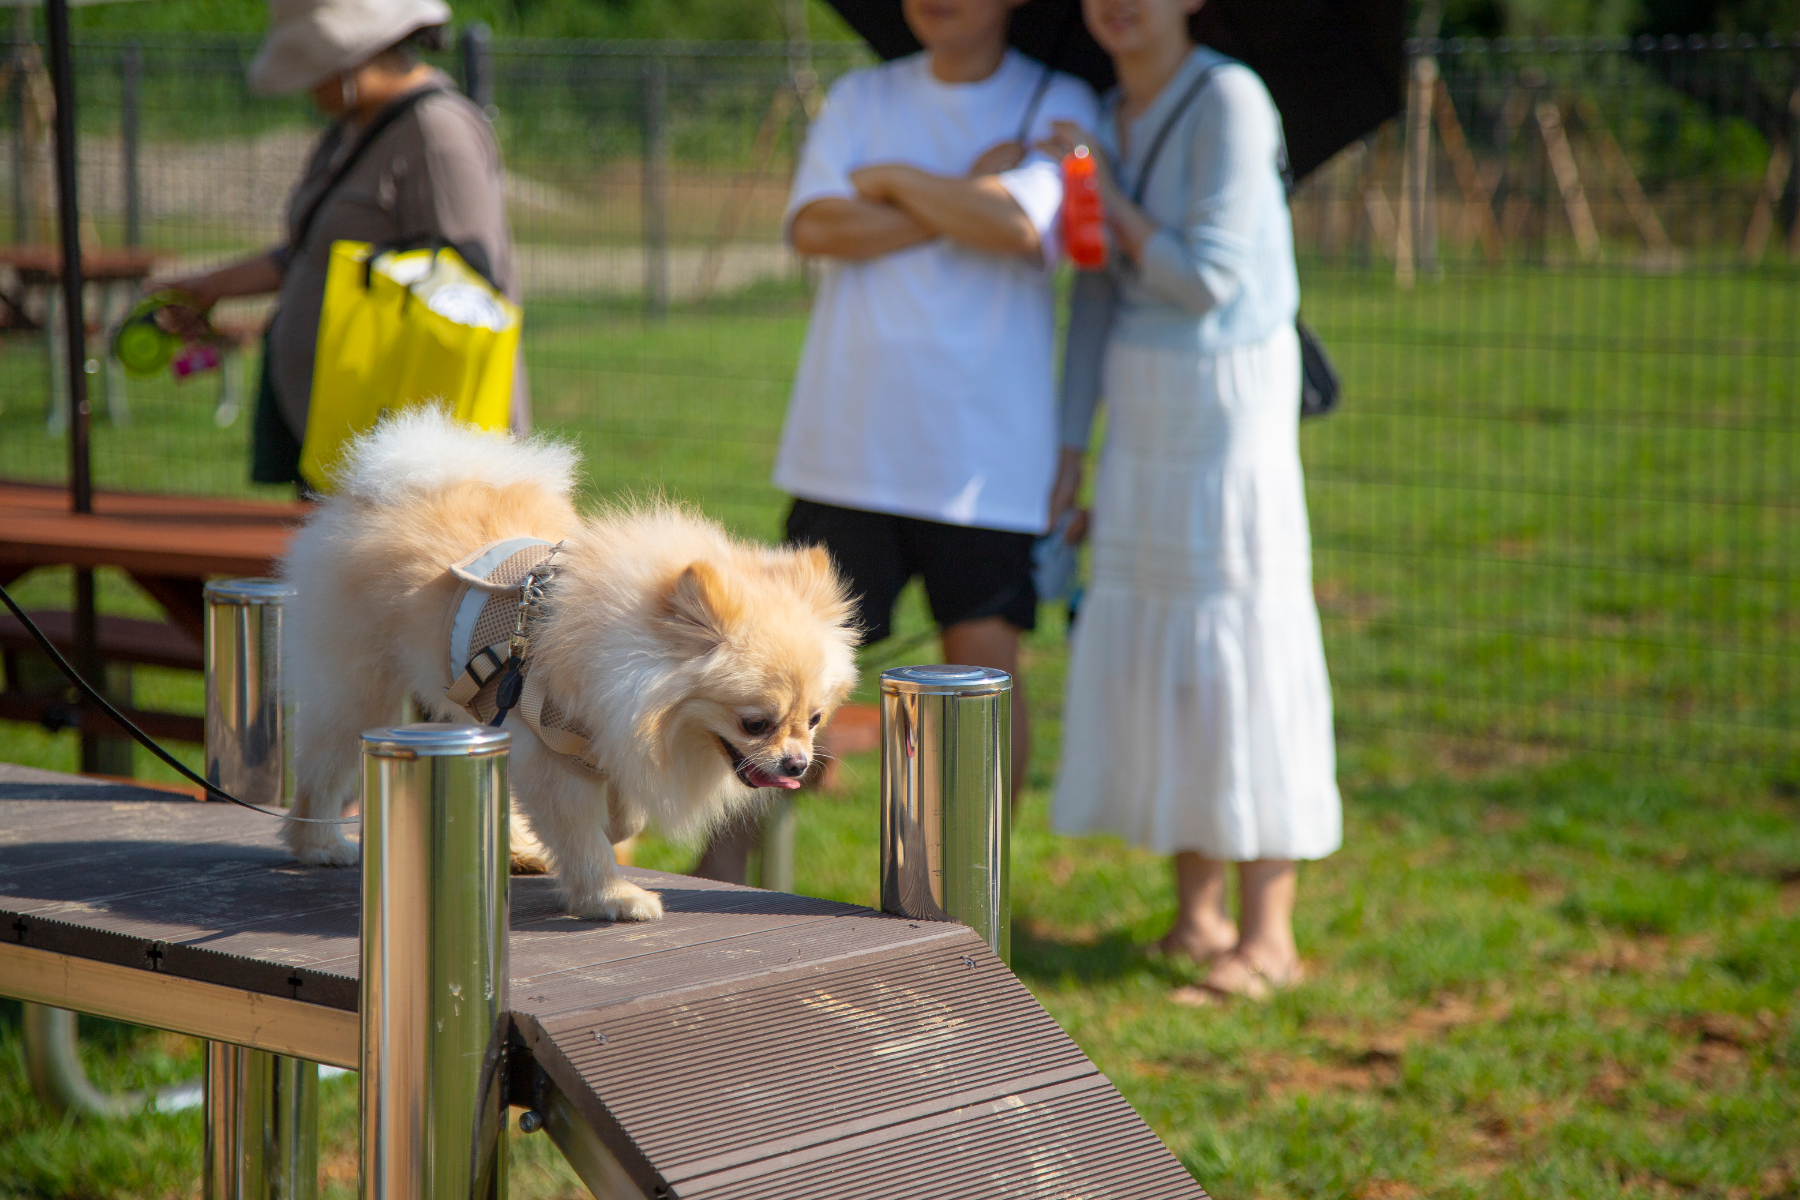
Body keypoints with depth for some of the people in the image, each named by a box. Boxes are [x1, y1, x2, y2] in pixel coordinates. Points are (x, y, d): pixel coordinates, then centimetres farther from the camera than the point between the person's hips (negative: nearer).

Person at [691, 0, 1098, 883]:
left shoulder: (1057, 107, 3)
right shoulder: (860, 99, 12)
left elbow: (1023, 227, -16)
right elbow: (814, 228, -5)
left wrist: (896, 180, -5)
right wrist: (960, 203, -10)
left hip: (989, 449, -2)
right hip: (851, 438, 2)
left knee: (986, 663, 0)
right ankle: (724, 863, 8)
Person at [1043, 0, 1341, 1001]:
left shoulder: (1230, 101, -14)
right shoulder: (1108, 119, 9)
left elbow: (1207, 275, -18)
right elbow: (1097, 296, 11)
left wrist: (1105, 195, -8)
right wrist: (1070, 448, 9)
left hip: (1232, 396, -8)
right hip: (1142, 406, 8)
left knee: (1240, 644, -5)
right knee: (1144, 645, 8)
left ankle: (1268, 934, 1)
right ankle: (1196, 914, 19)